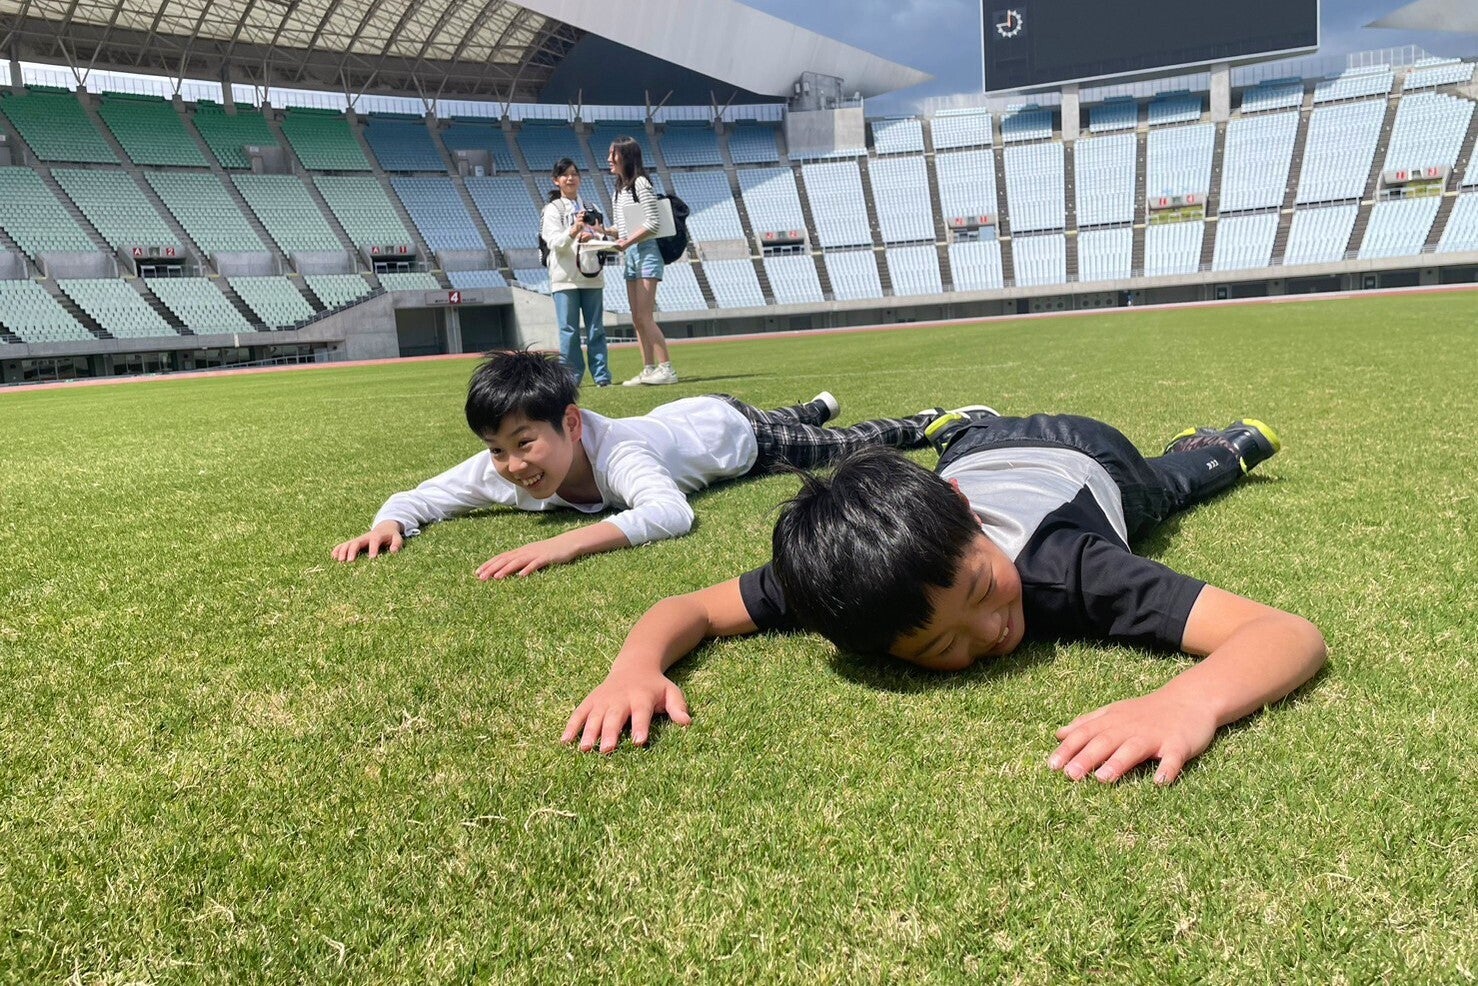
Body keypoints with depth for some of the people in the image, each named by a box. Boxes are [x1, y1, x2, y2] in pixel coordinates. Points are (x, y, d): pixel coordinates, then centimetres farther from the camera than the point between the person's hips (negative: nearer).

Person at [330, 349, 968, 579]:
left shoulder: (615, 453, -49)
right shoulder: (501, 470, -31)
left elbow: (671, 513, -66)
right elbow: (422, 496, -21)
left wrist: (568, 543, -75)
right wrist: (389, 522, -43)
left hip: (731, 429, -6)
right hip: (680, 420, 6)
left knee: (848, 448, 18)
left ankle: (934, 421, 43)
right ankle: (817, 406, 69)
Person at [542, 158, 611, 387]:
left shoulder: (592, 208, 16)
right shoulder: (553, 210, 5)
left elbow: (604, 238, 12)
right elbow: (555, 243, -7)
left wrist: (593, 237, -11)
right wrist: (573, 230, -24)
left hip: (591, 275, 3)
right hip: (565, 278, -3)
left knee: (596, 329, 2)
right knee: (569, 329, -4)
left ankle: (602, 375, 5)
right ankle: (571, 376, 0)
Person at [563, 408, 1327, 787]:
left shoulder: (1062, 566, -52)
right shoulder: (837, 582, -45)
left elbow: (1293, 635, -56)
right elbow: (692, 607, -36)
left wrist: (1192, 700, -77)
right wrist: (637, 664, -58)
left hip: (1086, 460, -1)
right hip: (978, 459, 1)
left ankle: (1222, 444, 67)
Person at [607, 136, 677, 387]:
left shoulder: (640, 183, -9)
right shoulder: (620, 187, 17)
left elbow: (651, 224, -16)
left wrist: (626, 243, -21)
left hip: (645, 252, -9)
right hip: (630, 255, 9)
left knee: (644, 317, -13)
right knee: (637, 319, 7)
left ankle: (665, 369, -10)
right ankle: (649, 370, 11)